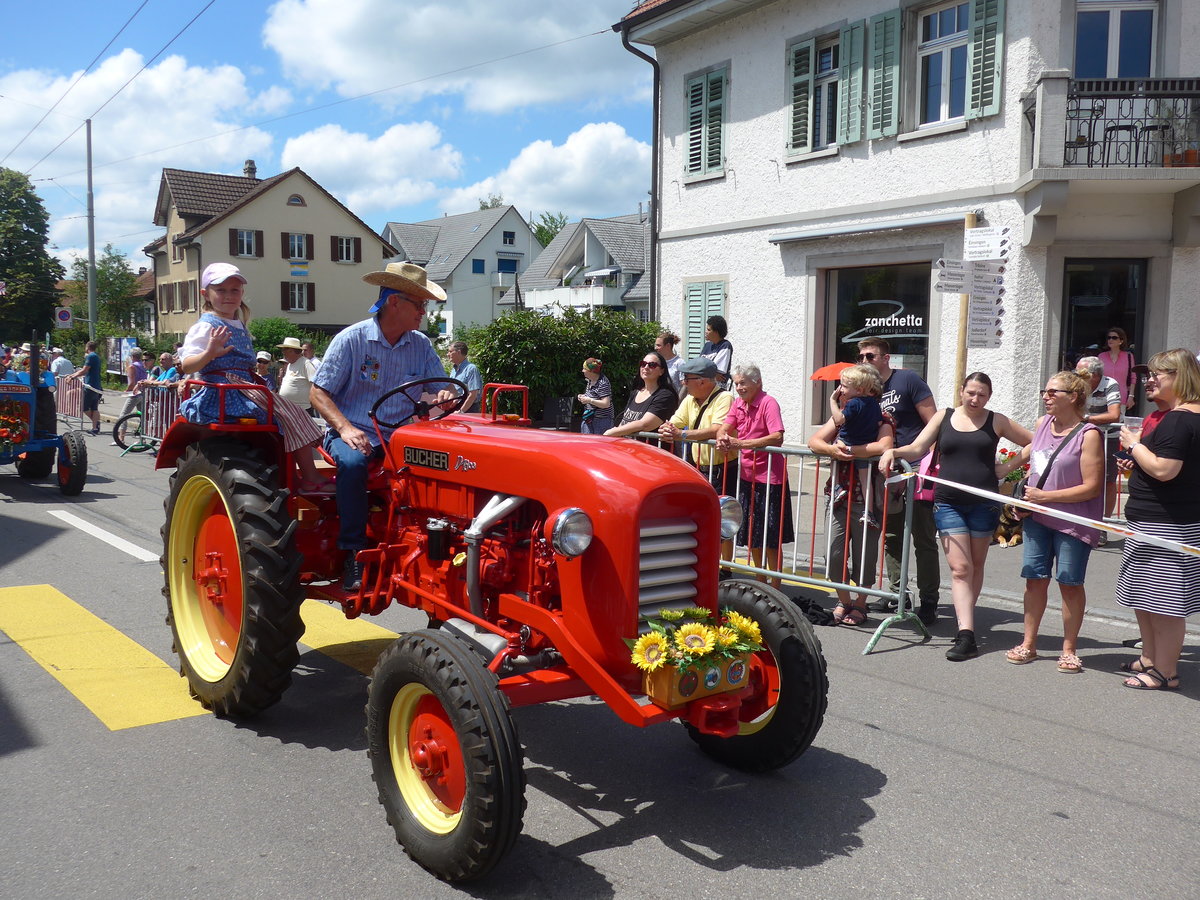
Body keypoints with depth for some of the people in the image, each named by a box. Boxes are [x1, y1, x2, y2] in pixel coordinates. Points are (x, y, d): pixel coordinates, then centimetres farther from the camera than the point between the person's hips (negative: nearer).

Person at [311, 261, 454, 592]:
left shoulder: (421, 345, 9)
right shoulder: (351, 340, -5)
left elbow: (440, 386, 9)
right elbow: (319, 392, -6)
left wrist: (444, 396, -18)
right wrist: (345, 429, -22)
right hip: (353, 434, -3)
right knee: (353, 462, -38)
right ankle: (354, 553, -28)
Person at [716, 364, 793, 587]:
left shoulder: (768, 403, -15)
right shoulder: (738, 403, 8)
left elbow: (777, 437, -27)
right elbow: (724, 428, 3)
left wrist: (741, 444, -29)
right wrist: (722, 439, -20)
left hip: (769, 476, -8)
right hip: (747, 474, 8)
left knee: (770, 538, -1)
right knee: (751, 534, 15)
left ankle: (775, 588, 10)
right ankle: (761, 583, 30)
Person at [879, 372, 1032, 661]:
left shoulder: (996, 421, 6)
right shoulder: (943, 417, 8)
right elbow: (916, 449, 3)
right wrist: (893, 451, -16)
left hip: (984, 504, 0)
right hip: (948, 503, 0)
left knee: (975, 566, 10)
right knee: (960, 568, -7)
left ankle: (965, 623, 23)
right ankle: (966, 634, -11)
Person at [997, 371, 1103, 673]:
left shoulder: (1089, 435, -14)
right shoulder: (1043, 424, 5)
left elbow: (1092, 487, -18)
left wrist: (1045, 496, -17)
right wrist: (999, 470, 28)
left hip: (1073, 521, -5)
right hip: (1037, 517, 5)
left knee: (1070, 583, 4)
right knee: (1035, 579, 7)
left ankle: (1069, 648, 18)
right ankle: (1028, 643, 17)